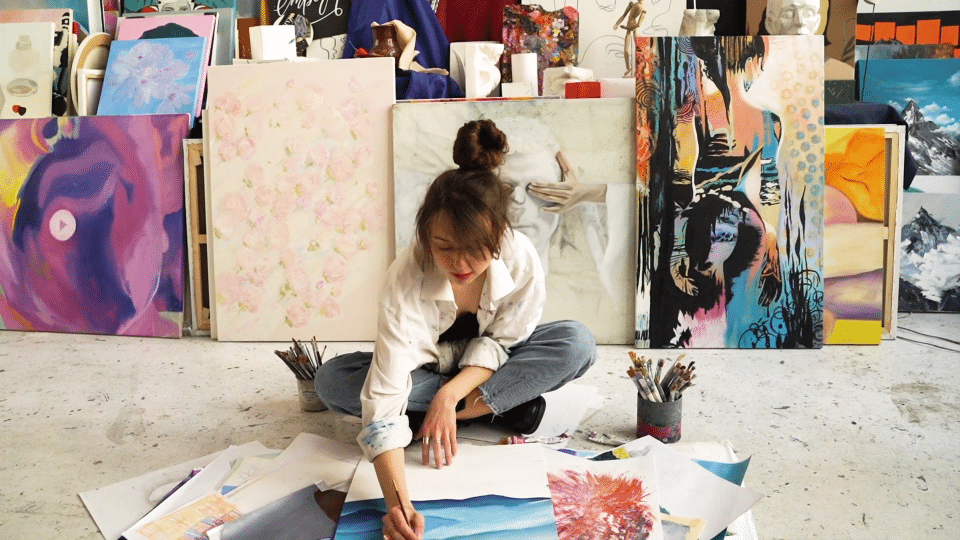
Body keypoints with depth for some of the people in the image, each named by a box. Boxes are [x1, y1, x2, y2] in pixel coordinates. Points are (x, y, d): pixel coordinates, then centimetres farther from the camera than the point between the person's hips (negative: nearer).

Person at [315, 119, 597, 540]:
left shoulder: (521, 257, -30)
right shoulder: (407, 277, -37)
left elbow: (499, 343, -16)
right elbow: (384, 398, -42)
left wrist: (449, 396, -33)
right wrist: (398, 504, -53)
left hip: (484, 364, 0)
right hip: (425, 368, 0)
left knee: (577, 344, -25)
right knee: (332, 381, -28)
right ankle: (502, 404, -21)